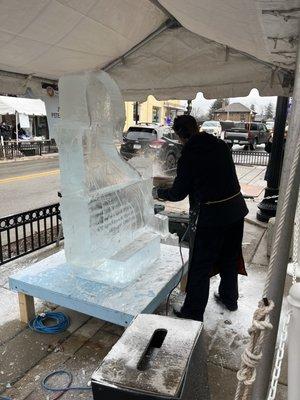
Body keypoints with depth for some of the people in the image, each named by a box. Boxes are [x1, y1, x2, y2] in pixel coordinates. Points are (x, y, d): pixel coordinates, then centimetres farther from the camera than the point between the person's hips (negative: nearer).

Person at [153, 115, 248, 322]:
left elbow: (178, 193, -8)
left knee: (200, 267, 7)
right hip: (236, 210, 7)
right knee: (230, 257, 23)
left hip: (211, 216, -6)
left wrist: (159, 192, 10)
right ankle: (229, 298, 42)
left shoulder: (188, 155, -14)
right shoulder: (221, 145, 2)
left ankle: (193, 313, 20)